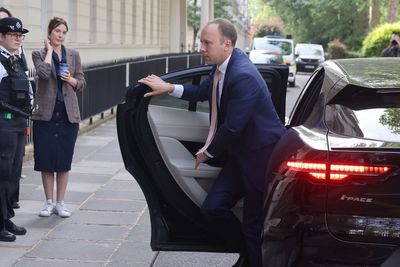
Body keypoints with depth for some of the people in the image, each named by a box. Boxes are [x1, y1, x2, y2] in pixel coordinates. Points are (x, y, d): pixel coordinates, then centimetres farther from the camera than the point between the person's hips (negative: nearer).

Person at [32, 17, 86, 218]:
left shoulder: (73, 55, 9)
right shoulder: (39, 54, 0)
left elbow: (82, 83, 12)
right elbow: (44, 73, -20)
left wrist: (71, 80, -9)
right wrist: (49, 50, -9)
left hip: (68, 114, 2)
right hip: (46, 113, -2)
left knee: (64, 160, 4)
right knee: (46, 159, 2)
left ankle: (60, 202, 12)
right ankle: (48, 202, 13)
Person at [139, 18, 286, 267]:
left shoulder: (243, 77, -27)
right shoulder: (223, 65, 2)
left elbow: (232, 127, -24)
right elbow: (205, 92, 22)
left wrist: (208, 152, -8)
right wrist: (169, 88, 10)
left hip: (261, 154, -9)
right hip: (239, 153, 9)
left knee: (254, 224, 0)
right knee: (213, 208, 7)